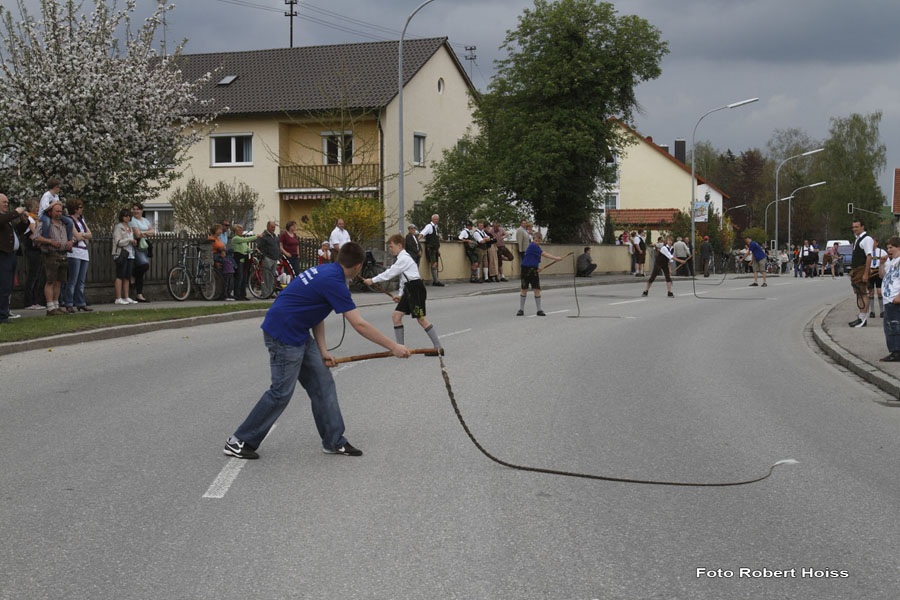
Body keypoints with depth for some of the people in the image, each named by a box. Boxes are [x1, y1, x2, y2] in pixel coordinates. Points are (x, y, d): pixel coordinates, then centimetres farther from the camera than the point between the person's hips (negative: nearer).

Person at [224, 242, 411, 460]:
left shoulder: (325, 271, 8)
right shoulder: (334, 282, -21)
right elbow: (359, 325, -22)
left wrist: (323, 352, 5)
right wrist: (393, 347, -16)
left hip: (299, 334, 10)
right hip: (283, 335, -10)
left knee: (323, 384, 9)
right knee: (281, 392, -5)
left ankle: (334, 441, 15)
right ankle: (238, 442, 5)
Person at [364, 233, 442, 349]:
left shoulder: (404, 258, -14)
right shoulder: (401, 258, 17)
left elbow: (389, 273, -16)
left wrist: (372, 280, -11)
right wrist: (401, 295, 17)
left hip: (416, 289, -10)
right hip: (408, 290, 10)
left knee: (421, 319, -8)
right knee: (396, 315, 4)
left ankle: (437, 346, -1)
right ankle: (400, 347, 7)